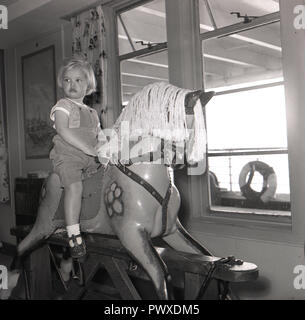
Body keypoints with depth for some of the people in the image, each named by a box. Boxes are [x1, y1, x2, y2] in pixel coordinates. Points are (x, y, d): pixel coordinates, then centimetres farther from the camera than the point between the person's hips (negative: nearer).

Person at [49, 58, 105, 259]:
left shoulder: (92, 113, 22)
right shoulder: (62, 106, 2)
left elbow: (100, 136, 22)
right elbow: (63, 131, -14)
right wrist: (89, 148, -19)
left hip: (90, 159, 7)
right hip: (67, 155, -7)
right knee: (75, 186, -27)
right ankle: (74, 236, -25)